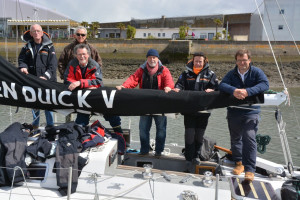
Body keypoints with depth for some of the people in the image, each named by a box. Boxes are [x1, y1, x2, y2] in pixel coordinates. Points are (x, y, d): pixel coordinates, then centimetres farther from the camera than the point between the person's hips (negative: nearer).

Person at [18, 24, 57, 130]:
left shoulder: (49, 46, -1)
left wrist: (46, 76, -20)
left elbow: (53, 64, -8)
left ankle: (50, 124, 14)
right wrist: (23, 67, -10)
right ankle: (35, 124, 26)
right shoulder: (27, 46, 9)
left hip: (47, 81, -3)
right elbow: (21, 59, 14)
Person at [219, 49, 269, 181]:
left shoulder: (256, 72, 0)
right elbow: (222, 85, -9)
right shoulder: (232, 74, 6)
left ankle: (250, 170, -10)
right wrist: (233, 90, -31)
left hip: (251, 112, -3)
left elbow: (265, 84, -16)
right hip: (234, 112, 3)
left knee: (249, 138, -14)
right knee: (235, 138, 13)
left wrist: (248, 91, -31)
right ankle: (239, 163, 31)